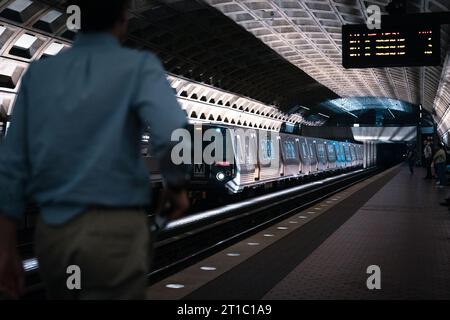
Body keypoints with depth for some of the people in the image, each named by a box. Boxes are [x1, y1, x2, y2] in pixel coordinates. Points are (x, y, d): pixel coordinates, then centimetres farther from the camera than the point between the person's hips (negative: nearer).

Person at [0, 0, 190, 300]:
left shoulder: (38, 73, 9)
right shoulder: (139, 66, -4)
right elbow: (172, 134, -24)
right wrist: (177, 188, -3)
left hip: (52, 233, 5)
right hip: (115, 232, -5)